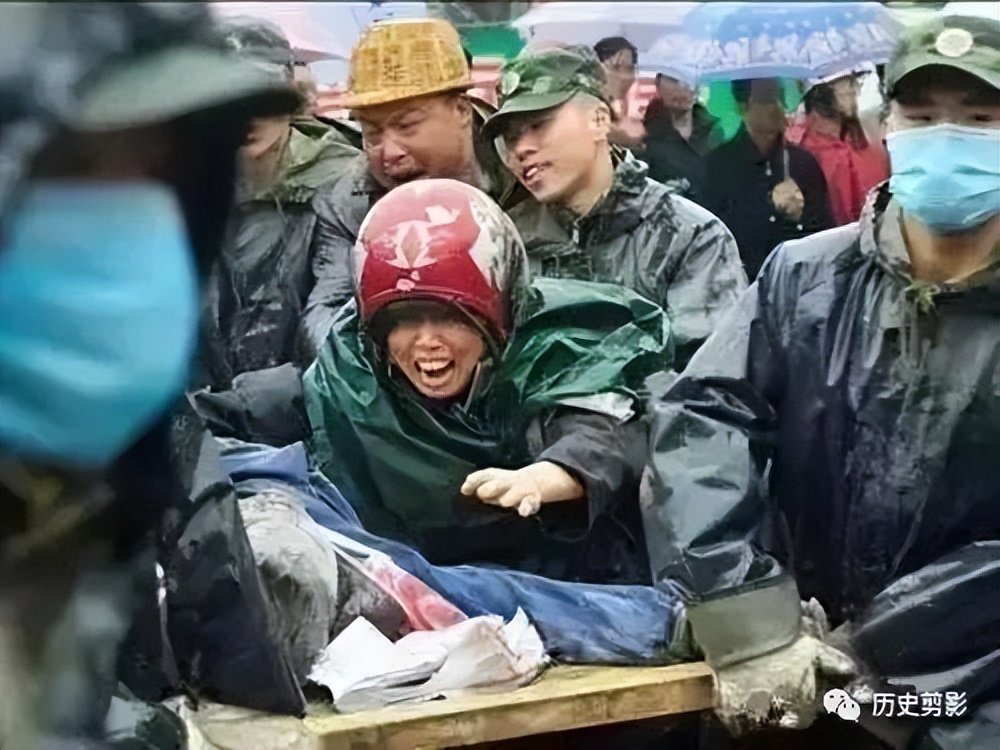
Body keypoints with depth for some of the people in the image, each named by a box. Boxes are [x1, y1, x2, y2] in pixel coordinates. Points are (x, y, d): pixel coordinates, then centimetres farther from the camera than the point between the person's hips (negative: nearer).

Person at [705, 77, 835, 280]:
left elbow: (827, 231, 11)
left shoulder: (804, 161, 9)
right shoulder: (718, 163, -1)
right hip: (744, 280, -3)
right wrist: (770, 205, -9)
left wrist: (802, 217, -8)